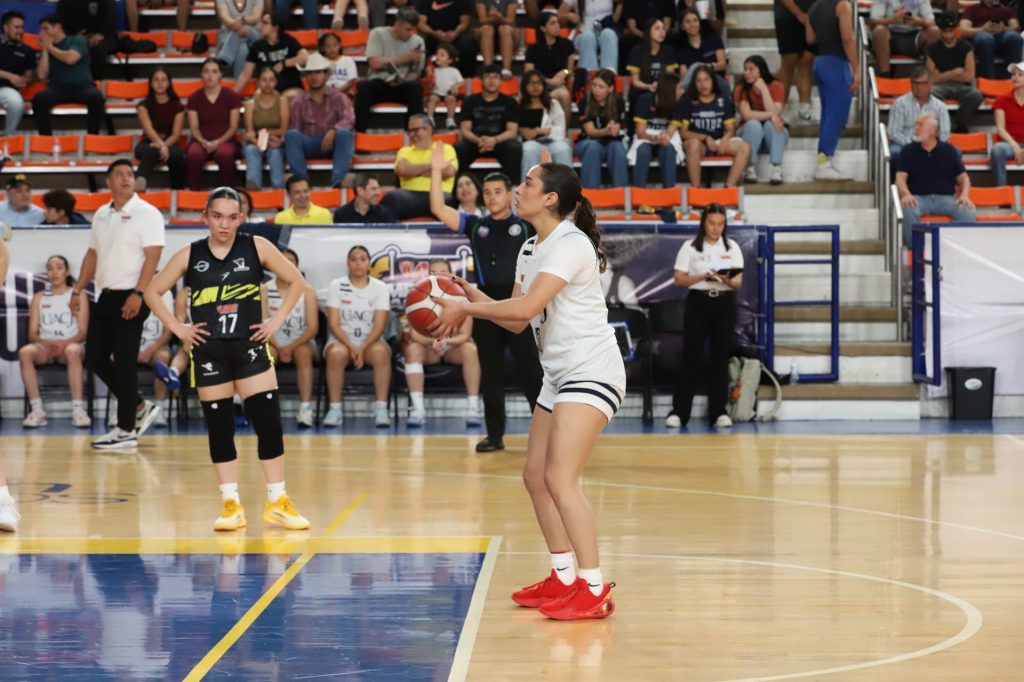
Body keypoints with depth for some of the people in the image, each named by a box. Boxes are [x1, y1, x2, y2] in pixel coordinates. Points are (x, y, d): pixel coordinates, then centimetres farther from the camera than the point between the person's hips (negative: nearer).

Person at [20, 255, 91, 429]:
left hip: (70, 345, -2)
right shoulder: (39, 297, 14)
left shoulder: (78, 295, 7)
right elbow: (32, 333, 7)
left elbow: (82, 333, 0)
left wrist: (64, 343, -20)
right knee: (24, 352, -33)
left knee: (73, 351, -40)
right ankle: (37, 410, -34)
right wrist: (46, 343, -16)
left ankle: (78, 410, -43)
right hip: (44, 347, 2)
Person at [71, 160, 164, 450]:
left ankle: (126, 430, 3)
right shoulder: (101, 214, 13)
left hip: (131, 297, -8)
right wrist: (78, 290, 13)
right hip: (107, 295, 8)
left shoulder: (146, 213, -9)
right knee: (95, 357, 7)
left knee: (123, 362, -6)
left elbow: (152, 256, -16)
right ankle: (140, 407, 21)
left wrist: (138, 294, -24)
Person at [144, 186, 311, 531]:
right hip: (208, 352, 1)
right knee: (219, 428, 4)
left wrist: (278, 320, -2)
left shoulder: (257, 247, -2)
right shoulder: (189, 256, 0)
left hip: (250, 347, -1)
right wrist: (177, 328, -1)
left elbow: (296, 281, 5)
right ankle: (231, 505, 11)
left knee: (269, 423, -4)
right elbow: (152, 291, 7)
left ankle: (278, 503, 5)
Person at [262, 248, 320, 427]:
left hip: (302, 342, -1)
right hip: (274, 343, 1)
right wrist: (279, 347, -21)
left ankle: (306, 408, -42)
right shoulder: (265, 290, 0)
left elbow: (313, 328, -9)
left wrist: (292, 347, -22)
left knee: (303, 352, -36)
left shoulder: (307, 290, -2)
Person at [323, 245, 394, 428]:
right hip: (342, 340, 0)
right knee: (337, 353, -37)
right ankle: (335, 409, -31)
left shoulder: (380, 288, 2)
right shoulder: (336, 286, 1)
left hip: (370, 342, 0)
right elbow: (333, 324, -6)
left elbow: (380, 326, -7)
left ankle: (381, 409, -34)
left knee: (381, 352, -36)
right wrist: (351, 347, -20)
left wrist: (362, 349, -22)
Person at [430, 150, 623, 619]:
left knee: (560, 477, -17)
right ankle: (564, 579, 21)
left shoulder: (571, 243, -17)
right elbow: (517, 321, 12)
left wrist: (464, 308, -17)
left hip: (592, 371, -10)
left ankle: (594, 591, -14)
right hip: (559, 374, 10)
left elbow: (526, 307, -25)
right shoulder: (530, 250, 12)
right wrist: (472, 298, -4)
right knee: (536, 476, 10)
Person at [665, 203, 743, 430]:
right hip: (698, 302, -2)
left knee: (721, 358, 2)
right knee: (692, 357, -5)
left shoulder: (732, 247, 8)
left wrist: (728, 280, -21)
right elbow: (678, 279, -3)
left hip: (724, 303, 2)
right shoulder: (690, 247, 1)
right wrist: (703, 277, -18)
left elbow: (739, 281, 3)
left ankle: (718, 412, 7)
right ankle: (678, 411, -3)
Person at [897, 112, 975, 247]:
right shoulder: (908, 151, 10)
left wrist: (965, 195, -13)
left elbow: (963, 177, 9)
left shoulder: (949, 151, 12)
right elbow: (901, 177, 2)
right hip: (919, 198, -1)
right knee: (908, 209, -37)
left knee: (968, 211, -29)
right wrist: (906, 194, -21)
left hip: (946, 198, 1)